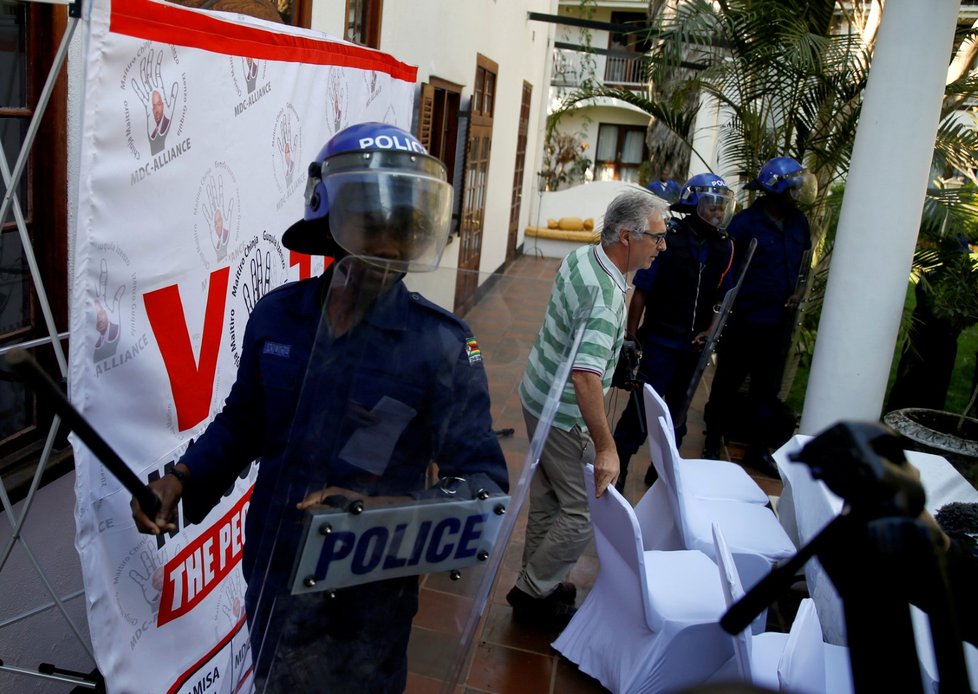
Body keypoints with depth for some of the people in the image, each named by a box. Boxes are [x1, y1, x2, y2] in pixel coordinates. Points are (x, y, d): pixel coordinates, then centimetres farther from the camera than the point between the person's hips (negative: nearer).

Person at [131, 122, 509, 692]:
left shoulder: (441, 345, -18)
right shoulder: (277, 315, -7)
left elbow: (482, 480, -18)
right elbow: (244, 421, 8)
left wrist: (381, 510, -33)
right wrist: (183, 479, -7)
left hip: (371, 599, -3)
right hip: (272, 578, 4)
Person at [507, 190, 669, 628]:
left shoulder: (581, 257, -1)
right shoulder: (604, 296, -30)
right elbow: (585, 377, -37)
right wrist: (605, 447, -32)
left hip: (539, 397, 9)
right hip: (564, 416, -9)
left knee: (547, 497, 22)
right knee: (585, 513, 4)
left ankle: (536, 580, 38)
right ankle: (533, 593, 19)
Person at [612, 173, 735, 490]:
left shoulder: (724, 246, 1)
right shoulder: (670, 239, -13)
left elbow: (722, 296, 8)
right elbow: (641, 292, -10)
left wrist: (711, 330, -5)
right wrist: (631, 337, -9)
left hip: (694, 345, 5)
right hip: (660, 342, -5)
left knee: (677, 411, 16)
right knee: (642, 408, -2)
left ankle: (661, 469, 34)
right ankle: (616, 469, 16)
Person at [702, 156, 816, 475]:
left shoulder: (798, 222, 3)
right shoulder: (745, 223, -15)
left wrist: (797, 290, 2)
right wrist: (723, 314, -15)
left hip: (779, 322, 6)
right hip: (744, 321, -6)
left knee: (768, 388, 15)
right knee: (728, 383, 9)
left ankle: (758, 449, 29)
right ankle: (713, 443, 25)